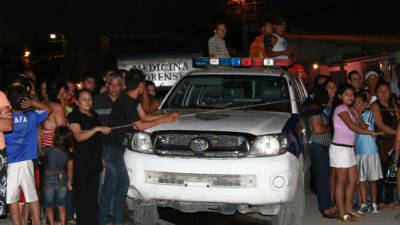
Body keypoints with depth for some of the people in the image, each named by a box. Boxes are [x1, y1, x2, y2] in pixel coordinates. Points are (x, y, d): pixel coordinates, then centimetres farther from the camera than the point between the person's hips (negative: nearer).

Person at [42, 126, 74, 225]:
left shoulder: (48, 150, -15)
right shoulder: (68, 153, -6)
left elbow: (41, 154, 7)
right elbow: (70, 169, 3)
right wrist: (69, 182, 16)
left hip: (49, 180, -2)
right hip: (62, 180, 3)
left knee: (49, 206, 12)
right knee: (61, 206, 14)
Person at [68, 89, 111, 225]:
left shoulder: (94, 115, 18)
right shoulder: (74, 116, -5)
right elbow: (79, 136, -19)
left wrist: (102, 157, 23)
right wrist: (97, 129, -26)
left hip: (95, 158, 7)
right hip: (81, 159, -7)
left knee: (94, 191, 7)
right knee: (83, 192, -7)